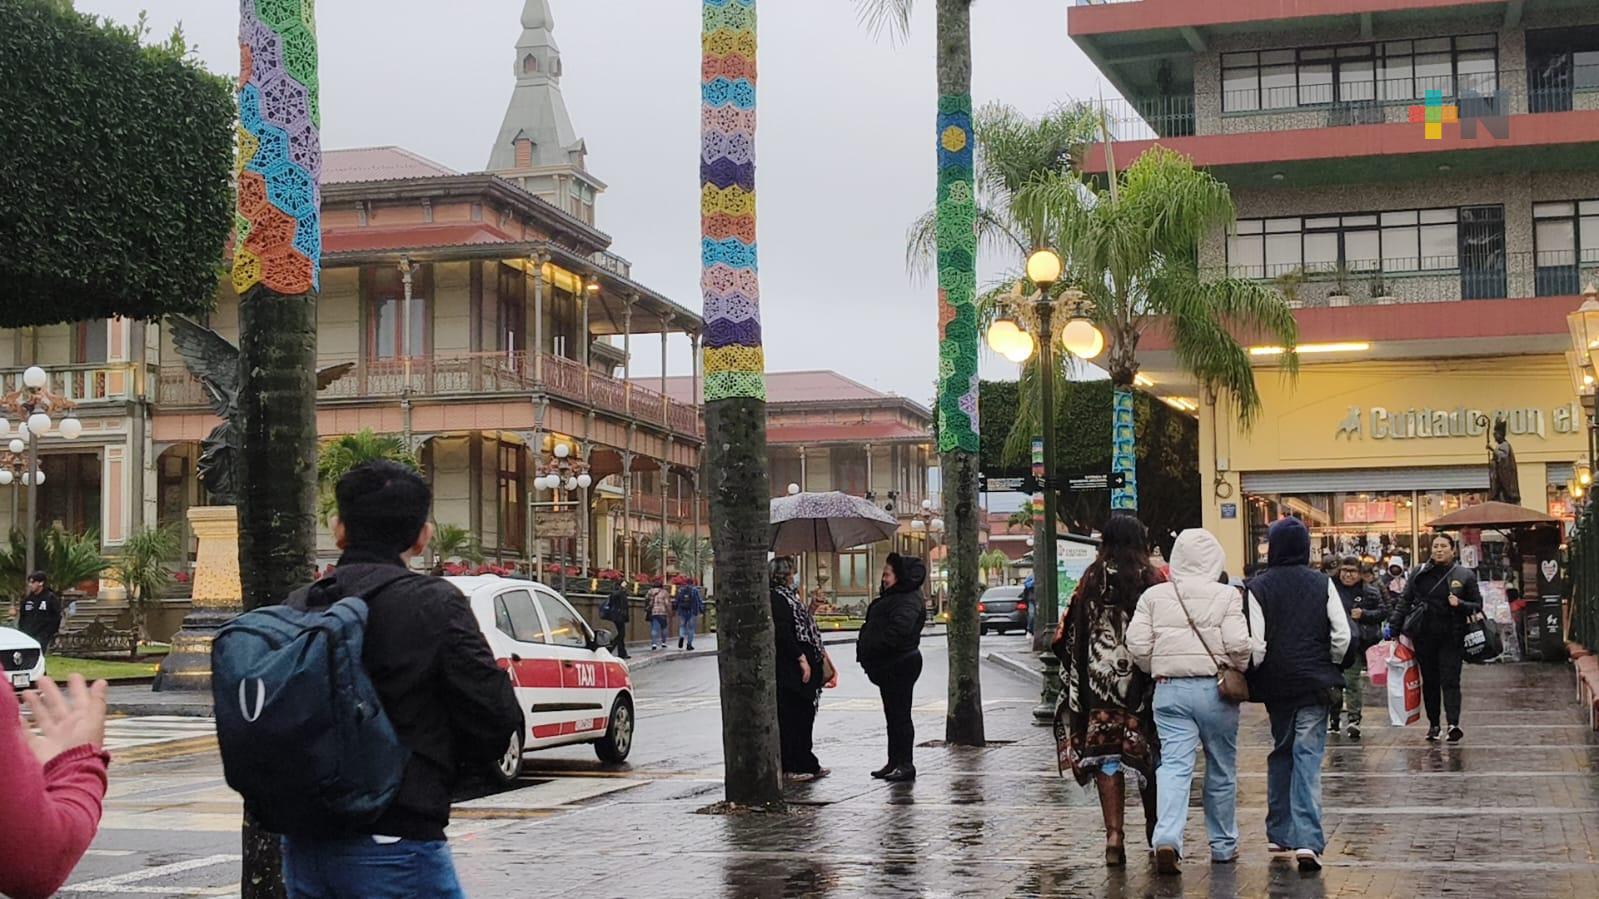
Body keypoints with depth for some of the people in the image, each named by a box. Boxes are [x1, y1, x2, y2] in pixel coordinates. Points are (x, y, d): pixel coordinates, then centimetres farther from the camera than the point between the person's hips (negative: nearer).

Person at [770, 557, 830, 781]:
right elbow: (783, 634, -22)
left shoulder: (788, 596, 18)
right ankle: (789, 767, 0)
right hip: (789, 670, -11)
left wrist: (818, 651, 20)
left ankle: (806, 763, 21)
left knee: (804, 714, 14)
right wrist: (801, 658, -22)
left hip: (802, 666, 11)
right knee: (789, 716, -5)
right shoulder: (777, 599, -15)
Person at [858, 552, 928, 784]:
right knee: (893, 716, 14)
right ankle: (894, 762, 21)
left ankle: (905, 764, -2)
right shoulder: (891, 598, 18)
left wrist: (870, 652, -22)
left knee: (900, 715, -6)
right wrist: (865, 653, 7)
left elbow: (897, 632, -28)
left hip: (900, 666, -11)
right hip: (889, 667, 11)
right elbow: (873, 628, 21)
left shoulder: (908, 601, -16)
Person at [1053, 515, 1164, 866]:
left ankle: (1114, 833, -9)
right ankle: (1153, 827, 28)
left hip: (1098, 678, 0)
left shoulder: (1091, 579, 0)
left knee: (1105, 754, 1)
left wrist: (1076, 677, 15)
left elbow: (1069, 633, 3)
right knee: (1146, 749, 14)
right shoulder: (1152, 580, -4)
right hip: (1141, 679, 0)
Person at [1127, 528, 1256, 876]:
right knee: (1221, 769, 13)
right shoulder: (1226, 596, -5)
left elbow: (1137, 645, 0)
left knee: (1174, 764, -3)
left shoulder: (1154, 596, 4)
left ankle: (1167, 837, -23)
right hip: (1215, 689, -1)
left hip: (1169, 690, 1)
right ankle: (1223, 845, 23)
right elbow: (1238, 644, -12)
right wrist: (1239, 671, 7)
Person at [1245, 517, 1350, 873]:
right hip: (1314, 684, 0)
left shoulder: (1259, 587, -5)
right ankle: (1307, 840, -15)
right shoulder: (1322, 584, -1)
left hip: (1275, 684, 1)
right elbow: (1342, 636, -5)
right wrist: (1328, 667, 11)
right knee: (1308, 757, -3)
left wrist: (1255, 673, 6)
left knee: (1280, 754, 18)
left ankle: (1279, 833, 24)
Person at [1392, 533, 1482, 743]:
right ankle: (1433, 724, 17)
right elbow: (1405, 601, 11)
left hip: (1451, 637, -2)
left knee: (1450, 680, -11)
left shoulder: (1465, 575, 3)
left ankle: (1453, 724, -20)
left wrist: (1460, 604, -15)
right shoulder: (1419, 574, 7)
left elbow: (1477, 605, 6)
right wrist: (1394, 627, 5)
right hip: (1424, 636, 3)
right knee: (1429, 681, 8)